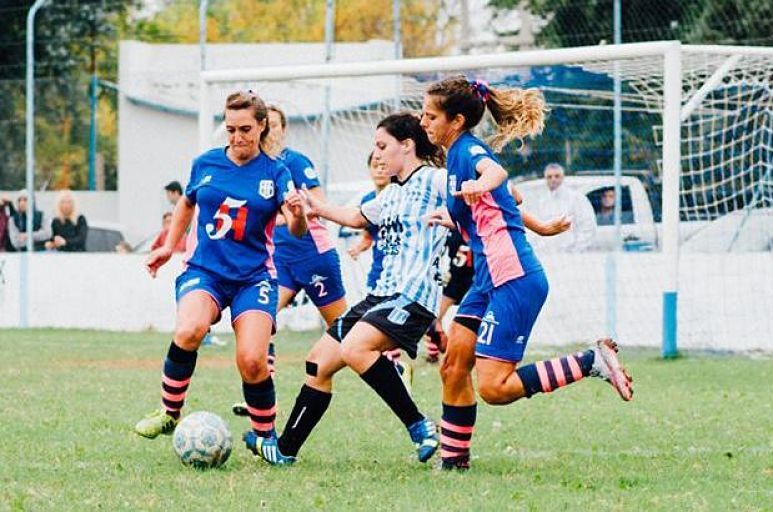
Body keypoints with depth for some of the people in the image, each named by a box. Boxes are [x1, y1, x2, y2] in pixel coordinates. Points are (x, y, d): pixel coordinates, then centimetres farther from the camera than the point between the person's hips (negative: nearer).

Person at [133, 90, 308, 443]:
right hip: (205, 270, 1)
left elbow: (297, 231, -13)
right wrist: (169, 247, 23)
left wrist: (298, 213, -34)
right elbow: (186, 204, 27)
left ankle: (264, 436, 7)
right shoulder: (206, 164, 5)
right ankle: (169, 413, -13)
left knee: (252, 362, -18)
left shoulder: (275, 173, -1)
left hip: (254, 277, -1)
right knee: (189, 331, -31)